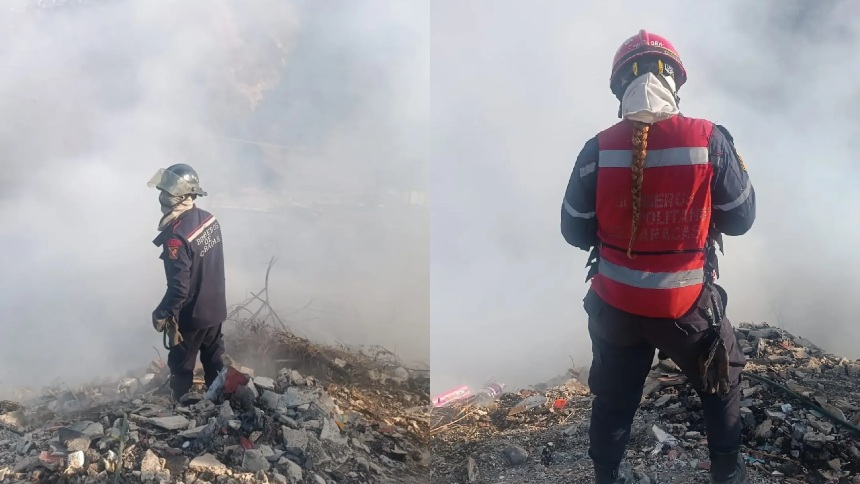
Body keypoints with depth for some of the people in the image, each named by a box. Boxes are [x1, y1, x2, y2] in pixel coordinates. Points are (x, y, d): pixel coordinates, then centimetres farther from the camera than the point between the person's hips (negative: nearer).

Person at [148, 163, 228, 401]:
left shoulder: (176, 236, -30)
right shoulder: (209, 218, -5)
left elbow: (179, 287, -28)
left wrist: (162, 314, -13)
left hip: (190, 314, -7)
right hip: (215, 306, 7)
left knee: (181, 367, 13)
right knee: (214, 360, 22)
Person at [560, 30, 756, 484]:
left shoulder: (598, 149, -12)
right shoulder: (709, 140, -14)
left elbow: (574, 231, -2)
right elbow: (740, 219, -3)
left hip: (614, 303, 1)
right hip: (686, 304, -1)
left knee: (614, 399, 22)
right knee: (722, 382, 27)